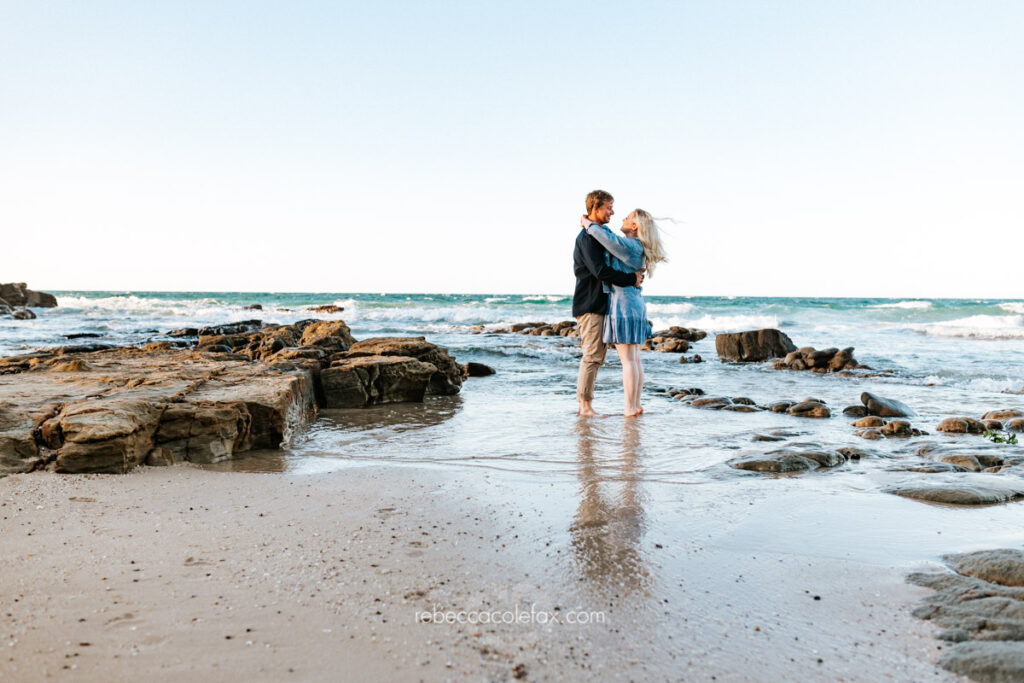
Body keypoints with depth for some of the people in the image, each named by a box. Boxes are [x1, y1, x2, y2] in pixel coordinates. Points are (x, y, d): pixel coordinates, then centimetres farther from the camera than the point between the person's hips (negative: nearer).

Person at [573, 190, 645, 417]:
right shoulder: (587, 237, -13)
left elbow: (609, 265, 24)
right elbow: (601, 271, -22)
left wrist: (634, 272, 6)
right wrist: (632, 279, -15)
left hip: (600, 303, 10)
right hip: (590, 305, -10)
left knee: (597, 356, 11)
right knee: (592, 356, -8)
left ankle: (584, 405, 15)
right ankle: (585, 405, -3)